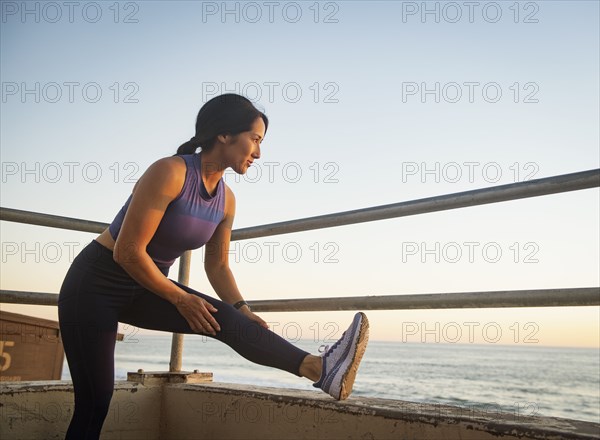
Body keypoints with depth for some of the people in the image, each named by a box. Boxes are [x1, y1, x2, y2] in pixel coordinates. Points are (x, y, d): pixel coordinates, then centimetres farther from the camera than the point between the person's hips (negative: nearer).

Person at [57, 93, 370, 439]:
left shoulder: (227, 200, -1)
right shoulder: (170, 172, -25)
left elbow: (218, 266, 8)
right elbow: (128, 251, -25)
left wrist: (243, 311, -7)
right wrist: (180, 298, -15)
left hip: (144, 289, 6)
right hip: (95, 285, -6)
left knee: (226, 319, -17)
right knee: (95, 402, -5)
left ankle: (319, 369, -30)